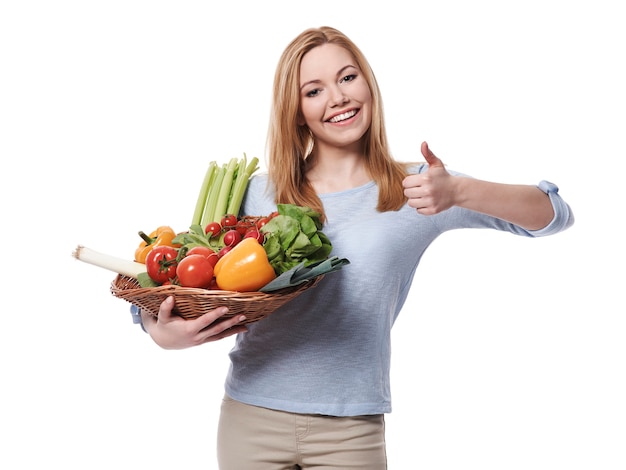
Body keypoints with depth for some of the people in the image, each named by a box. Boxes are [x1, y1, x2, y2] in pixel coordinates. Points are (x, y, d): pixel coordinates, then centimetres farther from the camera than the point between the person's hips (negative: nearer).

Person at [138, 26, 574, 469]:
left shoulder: (417, 188, -2)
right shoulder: (257, 194, 0)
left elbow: (555, 214, -5)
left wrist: (458, 192, -22)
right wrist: (163, 331, -18)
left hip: (350, 429, -1)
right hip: (251, 417, 2)